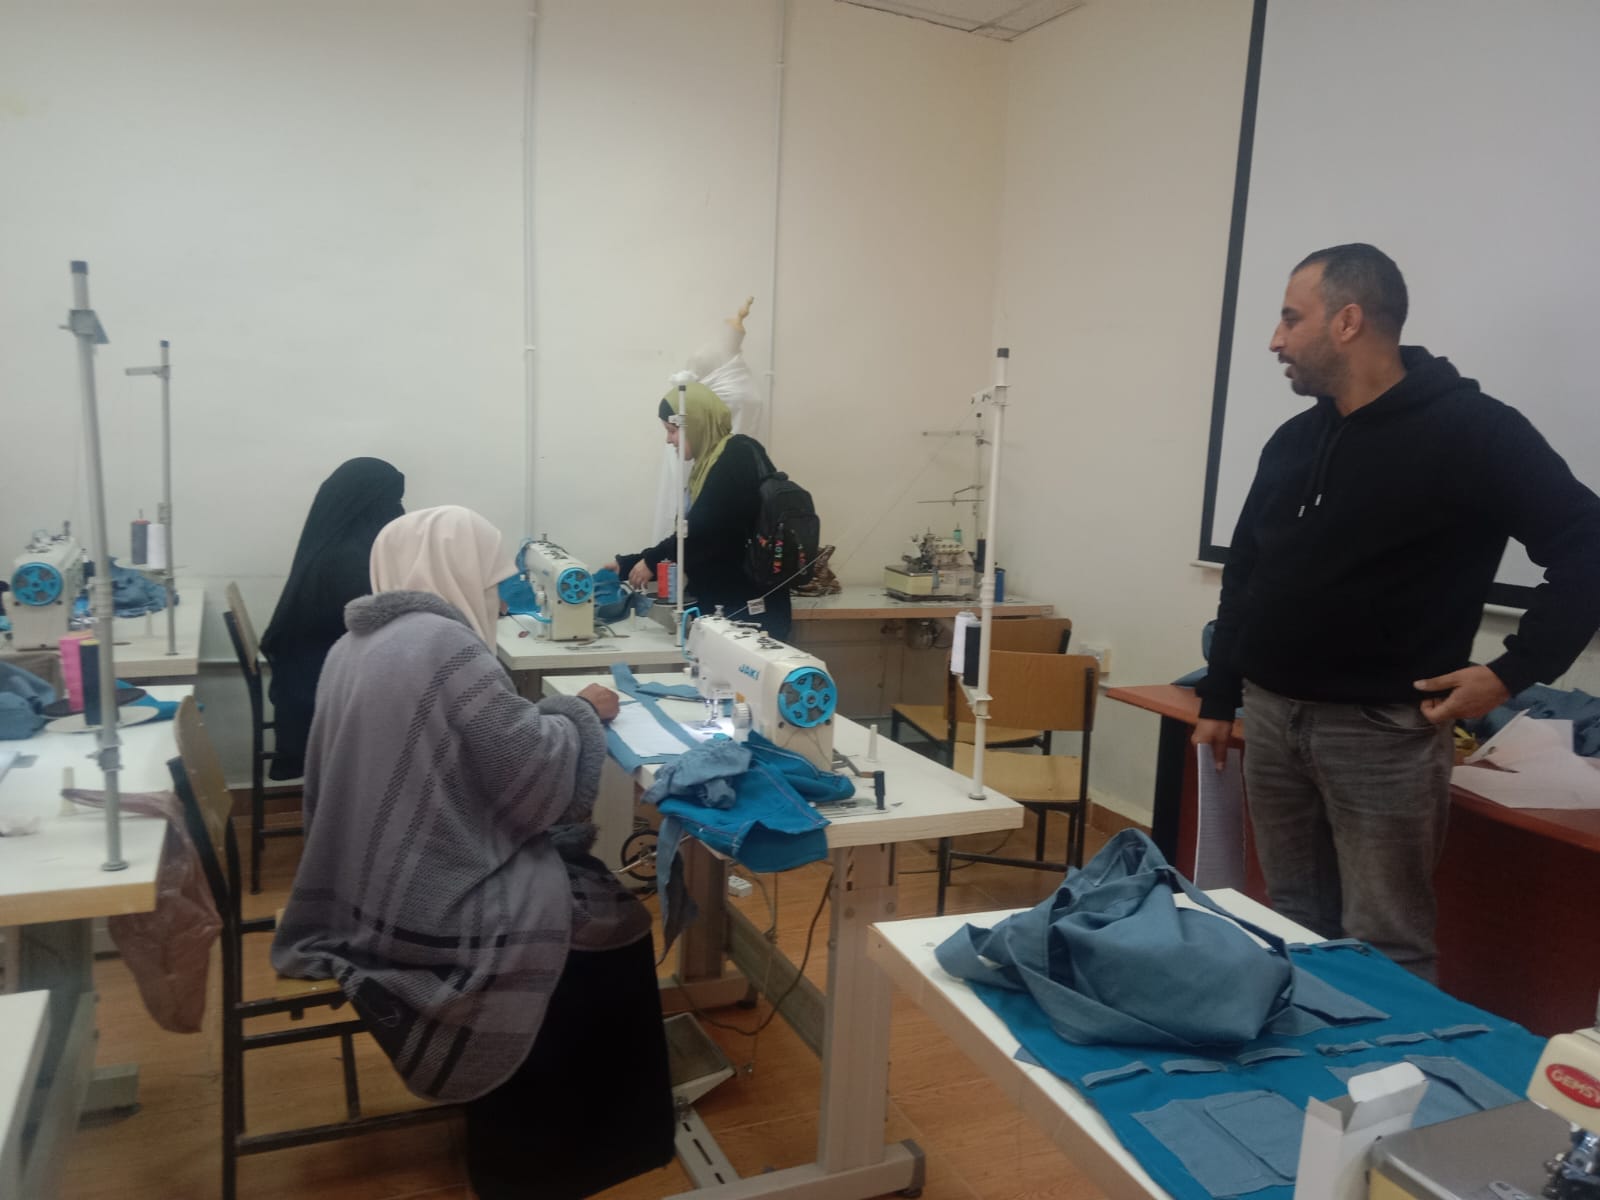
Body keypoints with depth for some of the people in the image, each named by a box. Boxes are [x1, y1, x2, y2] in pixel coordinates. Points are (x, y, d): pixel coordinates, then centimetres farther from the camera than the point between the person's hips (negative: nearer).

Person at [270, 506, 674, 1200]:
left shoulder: (356, 645, 7)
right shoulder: (446, 644, -21)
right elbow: (537, 781, -19)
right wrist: (582, 713, -3)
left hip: (367, 892, 9)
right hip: (426, 914, -9)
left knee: (580, 869, 21)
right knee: (614, 917, 8)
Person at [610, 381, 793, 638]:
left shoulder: (738, 457, -11)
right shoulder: (710, 464, 16)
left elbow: (706, 531, -20)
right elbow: (693, 532, 16)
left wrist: (652, 561, -10)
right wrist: (628, 565, 16)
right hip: (722, 605, 9)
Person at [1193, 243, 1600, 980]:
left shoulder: (1470, 431, -10)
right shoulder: (1292, 440, 10)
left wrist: (1516, 670, -15)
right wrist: (1219, 698, 15)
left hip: (1381, 729, -6)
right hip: (1272, 716, 6)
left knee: (1383, 952, 1)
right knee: (1292, 928, 15)